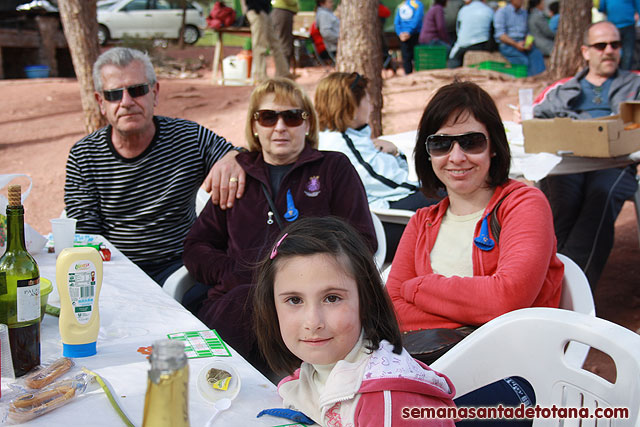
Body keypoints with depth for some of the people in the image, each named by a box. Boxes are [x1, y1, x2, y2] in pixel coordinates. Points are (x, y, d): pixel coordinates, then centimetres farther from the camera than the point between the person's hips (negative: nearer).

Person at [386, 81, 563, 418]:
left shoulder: (524, 203, 3)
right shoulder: (422, 223, 19)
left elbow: (509, 298, -15)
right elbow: (391, 311, 5)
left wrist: (417, 288, -3)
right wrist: (477, 312, -11)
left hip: (508, 375, -4)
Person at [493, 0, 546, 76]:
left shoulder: (524, 13, 18)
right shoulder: (501, 12, -1)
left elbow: (527, 32, 19)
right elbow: (500, 34, -10)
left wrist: (529, 42, -6)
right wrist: (515, 44, -22)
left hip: (522, 44, 5)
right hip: (507, 44, -5)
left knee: (537, 54, -26)